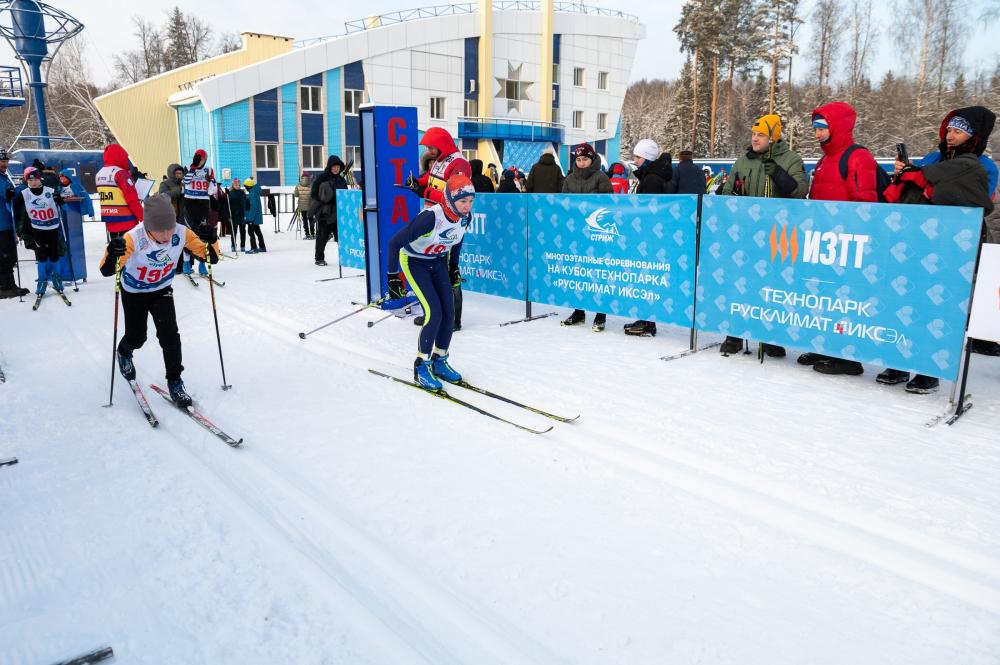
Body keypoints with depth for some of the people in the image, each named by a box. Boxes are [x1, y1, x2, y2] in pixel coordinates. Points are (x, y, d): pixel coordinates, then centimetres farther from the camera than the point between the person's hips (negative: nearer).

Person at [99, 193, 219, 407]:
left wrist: (210, 241, -41)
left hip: (162, 291, 2)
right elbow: (107, 271, -36)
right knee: (136, 337, 12)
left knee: (169, 334, -13)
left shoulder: (181, 233, -27)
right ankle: (123, 352, 50)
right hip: (134, 293, -1)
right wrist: (112, 255, -57)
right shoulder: (134, 238, -35)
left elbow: (211, 257, -20)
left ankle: (174, 381, 2)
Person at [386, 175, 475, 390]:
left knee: (449, 313, -2)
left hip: (439, 261, 6)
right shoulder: (431, 217, -34)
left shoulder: (465, 217, -14)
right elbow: (395, 243, -28)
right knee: (434, 313, -16)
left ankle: (440, 361, 17)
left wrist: (454, 267, 13)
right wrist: (392, 277, -25)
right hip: (414, 261, -6)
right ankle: (422, 367, 0)